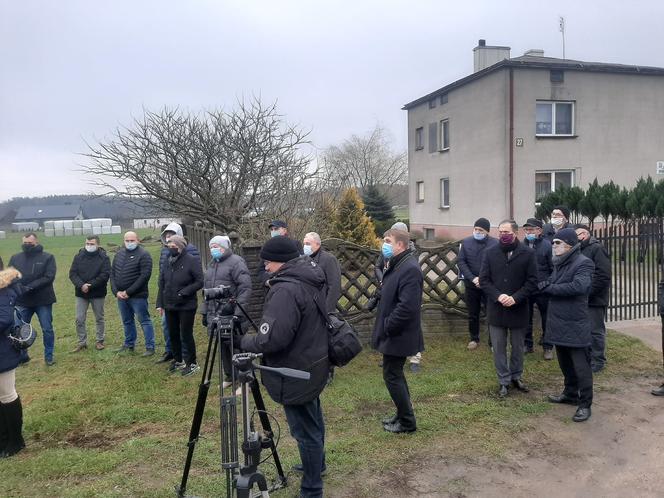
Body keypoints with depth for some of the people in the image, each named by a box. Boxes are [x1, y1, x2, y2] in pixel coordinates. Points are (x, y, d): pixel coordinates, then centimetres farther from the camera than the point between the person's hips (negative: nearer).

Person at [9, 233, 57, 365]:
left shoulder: (47, 257, -5)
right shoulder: (15, 258, 5)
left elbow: (49, 277, -14)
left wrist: (30, 287, -23)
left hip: (43, 300, -2)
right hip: (22, 301, 3)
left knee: (47, 329, 5)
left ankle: (49, 356, 19)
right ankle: (22, 355, 28)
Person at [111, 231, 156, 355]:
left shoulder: (143, 255, -10)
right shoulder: (119, 254, 11)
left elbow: (145, 275, -17)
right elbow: (112, 273, 11)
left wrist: (128, 292, -17)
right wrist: (116, 291, -4)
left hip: (137, 296, -6)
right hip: (121, 296, 6)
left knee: (144, 321, -1)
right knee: (127, 321, 17)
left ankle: (150, 347, 5)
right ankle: (129, 345, 30)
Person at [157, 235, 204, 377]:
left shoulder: (192, 261, -13)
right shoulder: (168, 261, 6)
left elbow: (200, 281, -15)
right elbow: (161, 282, 11)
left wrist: (184, 292, -21)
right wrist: (160, 303, 5)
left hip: (186, 306, -6)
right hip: (170, 306, 6)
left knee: (186, 335, 0)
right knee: (173, 334, 15)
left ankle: (192, 364, 14)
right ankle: (178, 360, 32)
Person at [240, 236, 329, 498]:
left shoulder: (285, 290, -26)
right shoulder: (312, 280, 5)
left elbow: (272, 338, -29)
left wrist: (245, 341, -11)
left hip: (296, 374, -10)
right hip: (314, 365, 10)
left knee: (305, 431, 3)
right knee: (313, 421, 27)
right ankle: (317, 464, 47)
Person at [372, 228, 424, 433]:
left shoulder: (409, 269, -22)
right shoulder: (396, 264, 11)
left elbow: (407, 307, -28)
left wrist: (386, 327, -19)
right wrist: (384, 326, 11)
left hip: (398, 335, -10)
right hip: (393, 333, 10)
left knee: (392, 375, 0)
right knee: (395, 374, 18)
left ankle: (407, 422, 12)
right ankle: (403, 415, 32)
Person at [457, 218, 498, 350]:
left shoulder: (495, 244, -9)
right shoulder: (466, 242, 1)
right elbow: (460, 261, -2)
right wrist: (472, 278, -12)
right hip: (471, 284, 3)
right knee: (472, 314, 14)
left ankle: (493, 341, 15)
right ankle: (474, 339, 29)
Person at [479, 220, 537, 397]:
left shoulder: (528, 253, -5)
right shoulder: (491, 252, -1)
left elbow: (532, 282, -6)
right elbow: (484, 279, -1)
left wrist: (515, 298, -17)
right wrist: (498, 296, -15)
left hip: (518, 308, -1)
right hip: (496, 308, 1)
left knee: (517, 347, 14)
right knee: (499, 348, 7)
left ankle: (516, 376, 32)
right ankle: (504, 381, 20)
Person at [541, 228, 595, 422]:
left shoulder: (583, 263, -14)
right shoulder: (559, 263, 11)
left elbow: (578, 286, -29)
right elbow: (553, 286, 12)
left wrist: (550, 288, -20)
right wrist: (546, 286, -12)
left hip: (575, 325, -8)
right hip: (558, 322, 8)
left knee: (581, 366, 1)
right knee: (565, 363, 20)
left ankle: (585, 404, 12)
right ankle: (570, 393, 36)